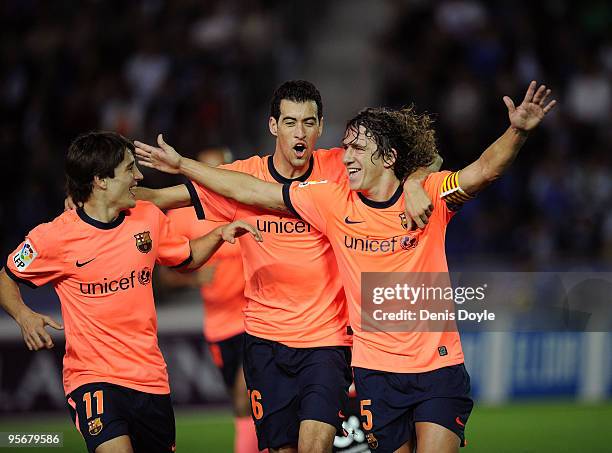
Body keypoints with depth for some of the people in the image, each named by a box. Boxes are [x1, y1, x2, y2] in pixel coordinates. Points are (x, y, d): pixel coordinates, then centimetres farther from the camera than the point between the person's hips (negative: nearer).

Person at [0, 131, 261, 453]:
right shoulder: (55, 237, -9)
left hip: (150, 376, 5)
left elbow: (186, 259, 24)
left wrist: (219, 234, 7)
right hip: (92, 375, -5)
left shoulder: (149, 218, 5)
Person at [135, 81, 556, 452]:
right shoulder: (333, 201, 0)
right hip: (375, 368, 2)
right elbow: (253, 191, 7)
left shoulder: (430, 195, -8)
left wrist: (518, 132, -43)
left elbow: (483, 171, -24)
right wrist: (183, 165, 11)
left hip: (438, 364, -2)